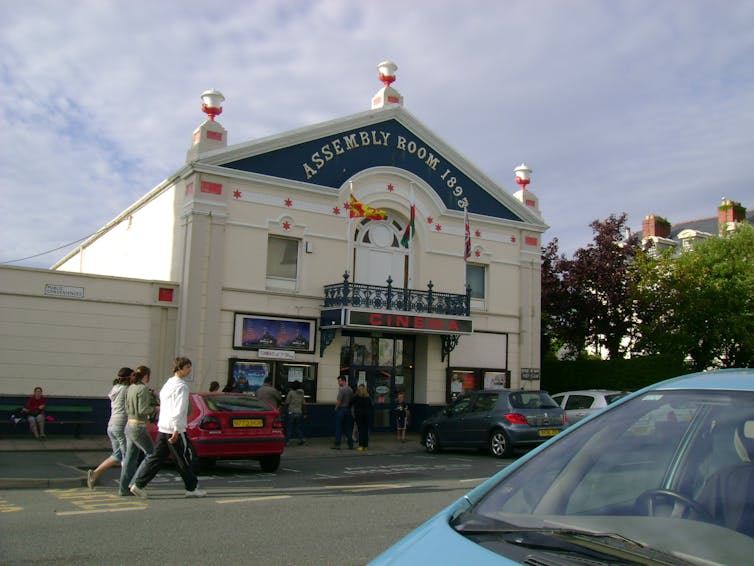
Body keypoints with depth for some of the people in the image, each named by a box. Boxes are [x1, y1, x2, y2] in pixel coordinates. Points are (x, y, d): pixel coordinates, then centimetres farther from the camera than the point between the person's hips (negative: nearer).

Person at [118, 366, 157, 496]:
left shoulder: (130, 388, 10)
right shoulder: (143, 389, -15)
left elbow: (127, 409, 15)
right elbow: (142, 410, -21)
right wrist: (154, 408, -4)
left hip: (129, 425, 8)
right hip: (139, 427, -8)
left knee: (130, 458, 9)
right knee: (151, 454, 4)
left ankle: (124, 488, 10)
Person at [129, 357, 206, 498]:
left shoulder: (168, 383, 16)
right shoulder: (181, 386, -14)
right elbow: (178, 410, -20)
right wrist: (176, 430, -22)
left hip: (162, 428, 9)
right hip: (174, 428, -9)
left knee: (156, 457, 10)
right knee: (183, 459, 2)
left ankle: (137, 484, 7)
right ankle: (192, 488, 12)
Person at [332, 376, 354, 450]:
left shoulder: (342, 389, -16)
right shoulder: (350, 390, 9)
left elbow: (338, 401, -17)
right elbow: (352, 400, 11)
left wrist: (336, 408, -4)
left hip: (341, 409, -7)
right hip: (348, 409, 7)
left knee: (339, 427, -1)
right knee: (348, 428, 10)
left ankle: (337, 444, 1)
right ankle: (350, 445, 9)